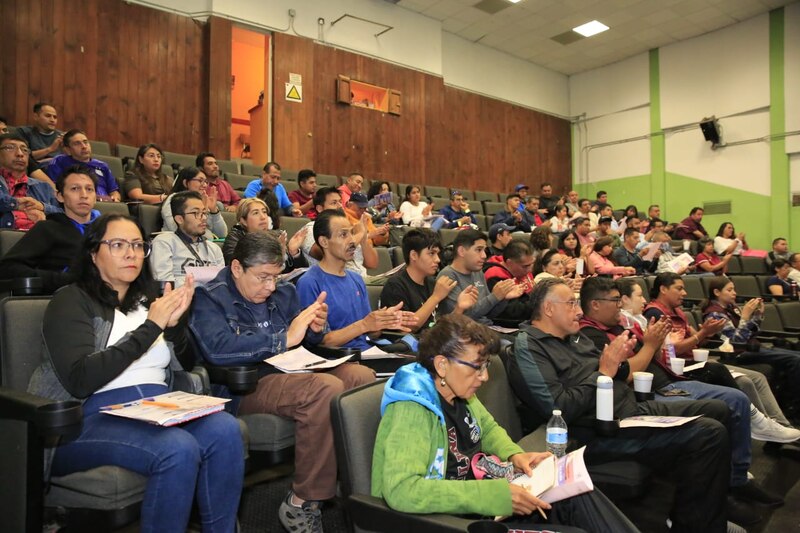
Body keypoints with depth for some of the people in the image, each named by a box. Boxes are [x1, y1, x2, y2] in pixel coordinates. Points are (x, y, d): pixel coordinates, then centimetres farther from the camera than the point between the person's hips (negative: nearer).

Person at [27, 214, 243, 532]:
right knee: (179, 449, -34)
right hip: (94, 415, -5)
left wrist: (176, 322, -4)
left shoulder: (147, 299, 17)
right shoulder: (71, 301, 1)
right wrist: (150, 327, -15)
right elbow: (80, 380, -14)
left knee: (225, 430, -26)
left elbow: (184, 366, 15)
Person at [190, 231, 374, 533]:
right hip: (245, 385, -6)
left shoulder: (283, 291, 15)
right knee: (326, 388, -31)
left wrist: (317, 327, -5)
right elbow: (217, 349, -22)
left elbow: (311, 340, 20)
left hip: (292, 373, 7)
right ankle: (302, 503, -18)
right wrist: (284, 339, -23)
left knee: (363, 376, -16)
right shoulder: (210, 298, -3)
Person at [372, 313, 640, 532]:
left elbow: (488, 428, 20)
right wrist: (495, 495, -37)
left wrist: (514, 455, -3)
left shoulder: (459, 393, 0)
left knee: (579, 495, -3)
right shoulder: (412, 409, -27)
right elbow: (401, 490, -38)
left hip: (480, 500, 9)